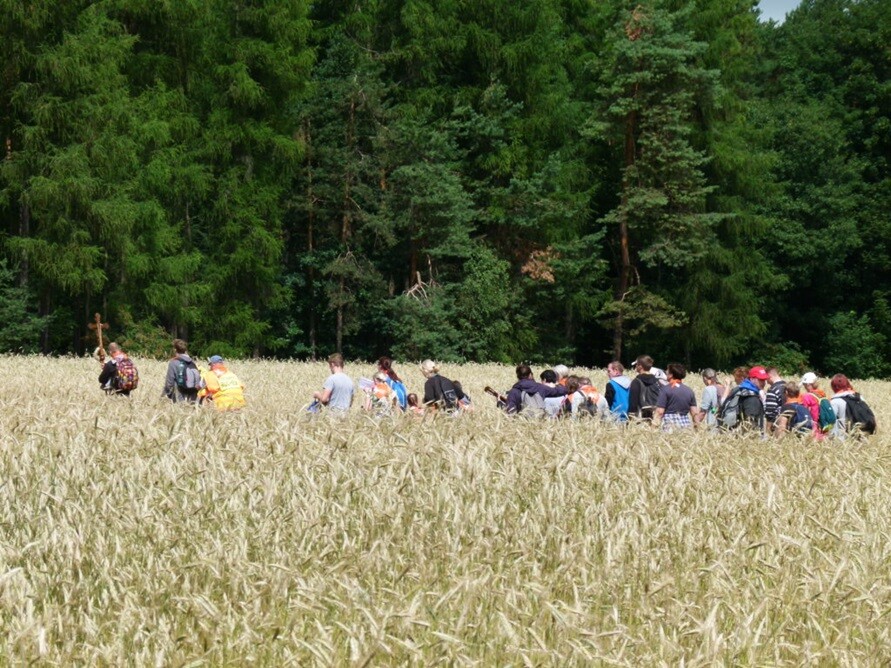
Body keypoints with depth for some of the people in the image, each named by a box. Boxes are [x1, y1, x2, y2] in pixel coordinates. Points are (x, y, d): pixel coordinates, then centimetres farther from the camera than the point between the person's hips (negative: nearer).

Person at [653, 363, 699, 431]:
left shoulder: (666, 390, -5)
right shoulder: (689, 391, 11)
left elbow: (660, 412, -10)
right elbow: (695, 413, 10)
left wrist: (654, 425, -6)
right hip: (686, 425, 5)